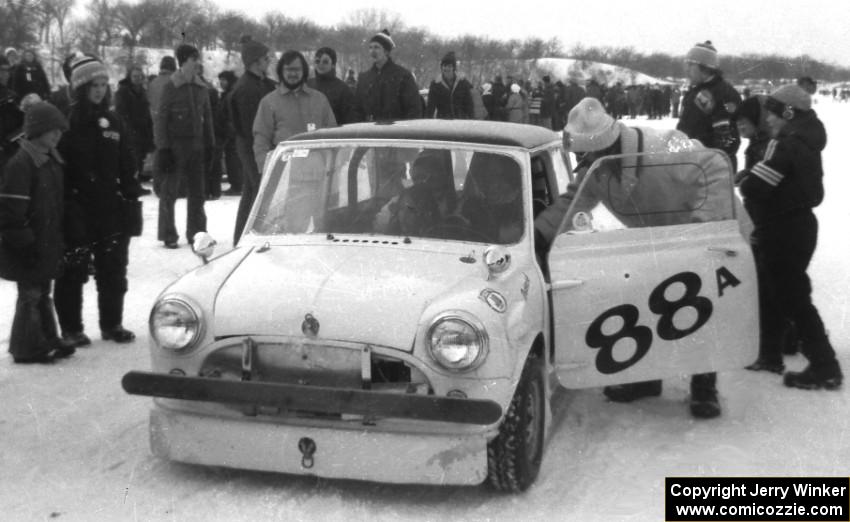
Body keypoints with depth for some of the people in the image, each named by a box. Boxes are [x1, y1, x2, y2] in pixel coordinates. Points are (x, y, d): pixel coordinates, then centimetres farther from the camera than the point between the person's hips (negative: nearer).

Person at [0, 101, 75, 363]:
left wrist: (58, 239, 18)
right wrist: (24, 241, -21)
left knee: (43, 293, 17)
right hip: (29, 251, -9)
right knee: (30, 294, -1)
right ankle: (26, 347, 9)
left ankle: (46, 340, 27)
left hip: (47, 243, 9)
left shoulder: (52, 161, 10)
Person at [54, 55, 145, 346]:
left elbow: (127, 167, 14)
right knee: (73, 271, 3)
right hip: (76, 210, -5)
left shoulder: (113, 123, 10)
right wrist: (65, 205, -17)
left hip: (110, 210, 5)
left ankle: (112, 323, 24)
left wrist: (132, 194, 5)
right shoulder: (66, 124, -8)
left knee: (114, 268, 11)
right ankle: (71, 328, 15)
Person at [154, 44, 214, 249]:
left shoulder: (201, 88, 9)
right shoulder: (171, 87, -6)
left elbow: (207, 118, 15)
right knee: (169, 191, 0)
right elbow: (160, 119, -7)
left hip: (196, 146, 5)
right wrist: (163, 148, -12)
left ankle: (196, 232, 18)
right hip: (175, 145, -5)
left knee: (197, 191, 8)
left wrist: (210, 145, 10)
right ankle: (168, 235, 8)